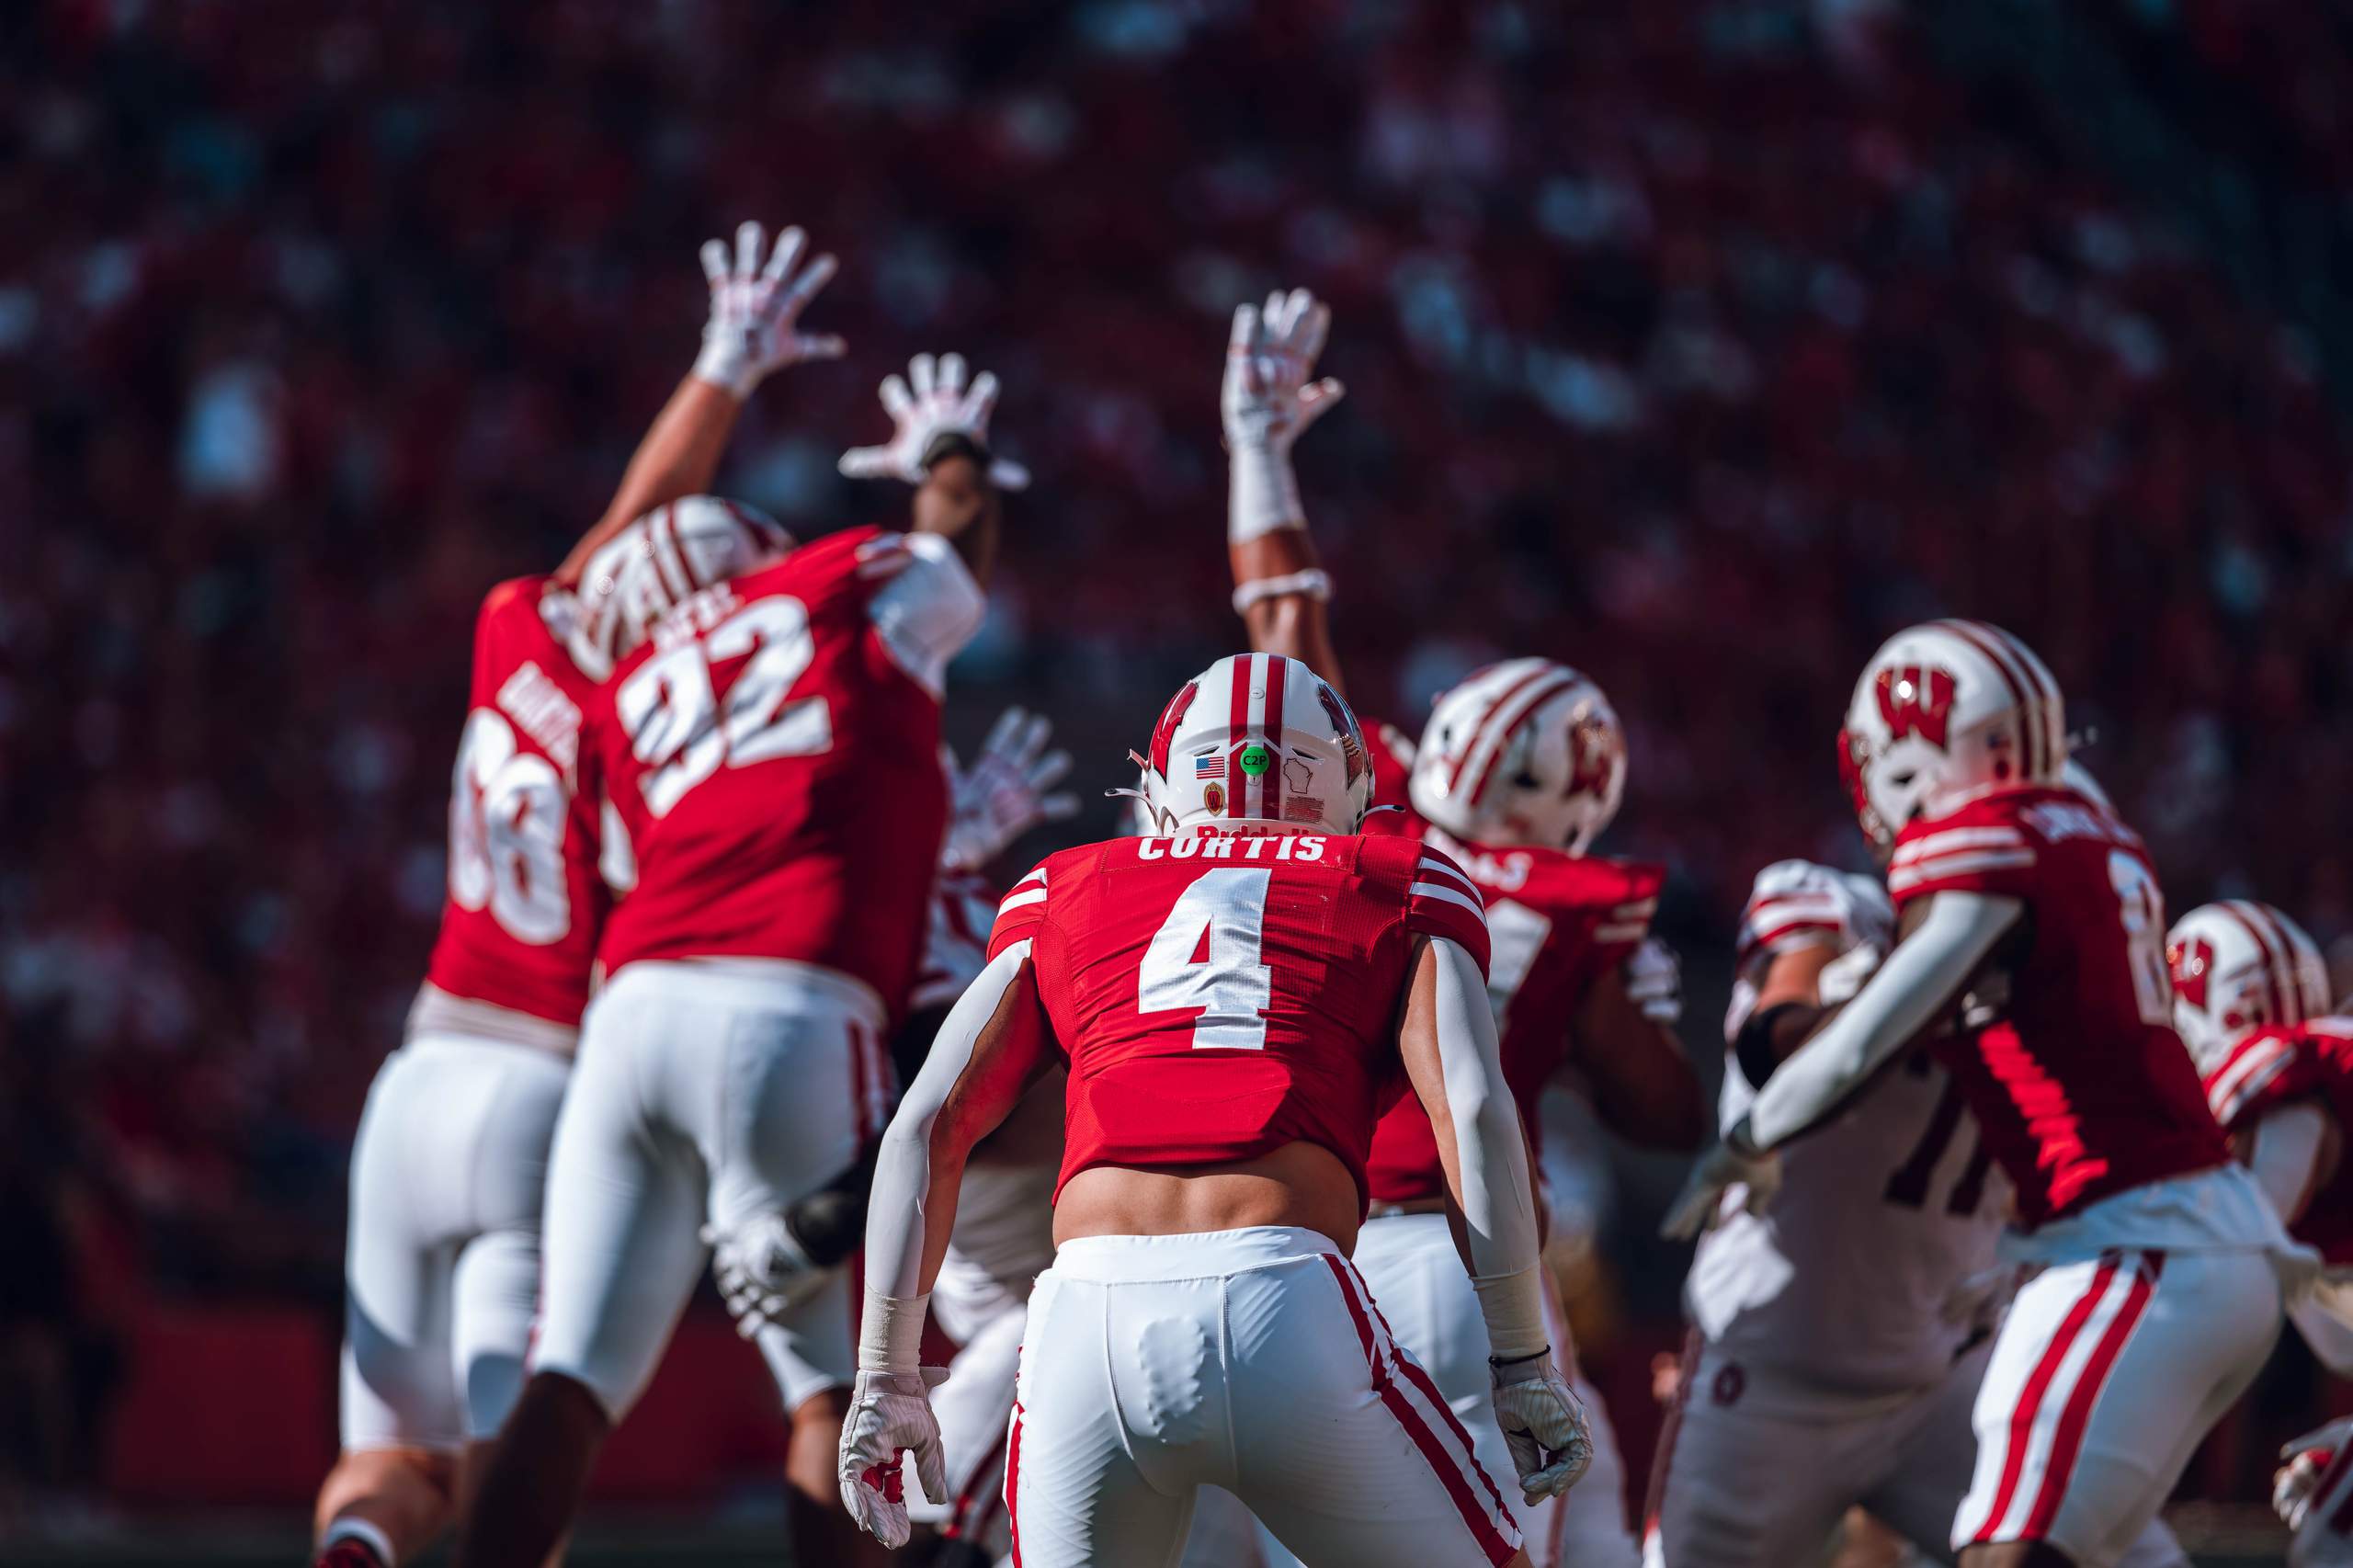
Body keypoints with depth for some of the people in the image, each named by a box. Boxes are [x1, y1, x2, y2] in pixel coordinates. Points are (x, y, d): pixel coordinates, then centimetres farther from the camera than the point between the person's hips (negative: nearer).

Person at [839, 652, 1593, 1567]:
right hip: (1289, 1320, -2)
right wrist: (1524, 1363, 8)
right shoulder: (1402, 889, 20)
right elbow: (1473, 1111, 5)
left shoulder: (1069, 892, 25)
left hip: (1086, 1324, 2)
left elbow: (929, 1124, 17)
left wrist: (889, 1375, 19)